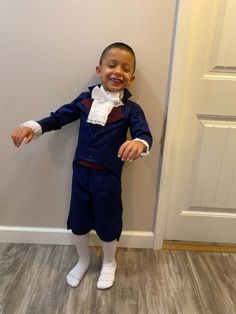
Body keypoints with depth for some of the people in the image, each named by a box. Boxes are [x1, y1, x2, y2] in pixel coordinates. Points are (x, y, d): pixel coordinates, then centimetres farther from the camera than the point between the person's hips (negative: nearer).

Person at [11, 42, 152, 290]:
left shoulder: (131, 109, -8)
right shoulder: (85, 100, 0)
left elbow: (145, 134, -19)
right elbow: (59, 117, 6)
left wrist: (139, 143, -44)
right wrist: (32, 127, -10)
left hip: (108, 177, -2)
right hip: (81, 172, 3)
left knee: (107, 223, 15)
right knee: (78, 221, 18)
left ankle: (109, 263, 46)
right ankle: (83, 259, 48)